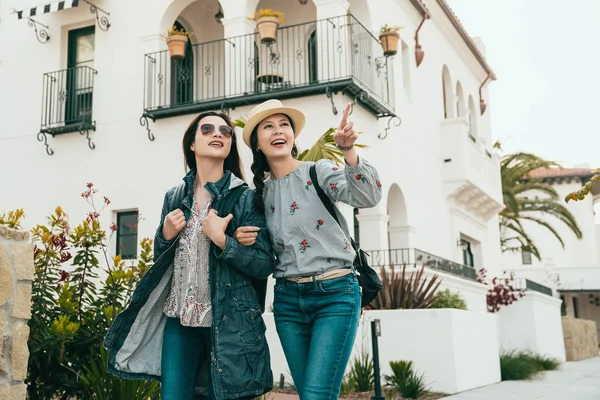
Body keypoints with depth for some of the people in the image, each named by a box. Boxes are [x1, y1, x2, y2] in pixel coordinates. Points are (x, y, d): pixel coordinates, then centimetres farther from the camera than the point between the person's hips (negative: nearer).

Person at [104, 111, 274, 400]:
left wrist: (221, 240, -19)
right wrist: (166, 235, -4)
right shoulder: (175, 197, 9)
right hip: (178, 319, 3)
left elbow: (264, 265, -8)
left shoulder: (245, 198, -4)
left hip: (227, 322, -3)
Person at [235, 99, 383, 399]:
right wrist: (243, 242, -1)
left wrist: (348, 151, -34)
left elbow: (368, 197, -20)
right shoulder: (261, 192, 10)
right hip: (287, 299, 5)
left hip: (336, 294, -5)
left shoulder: (318, 172, -3)